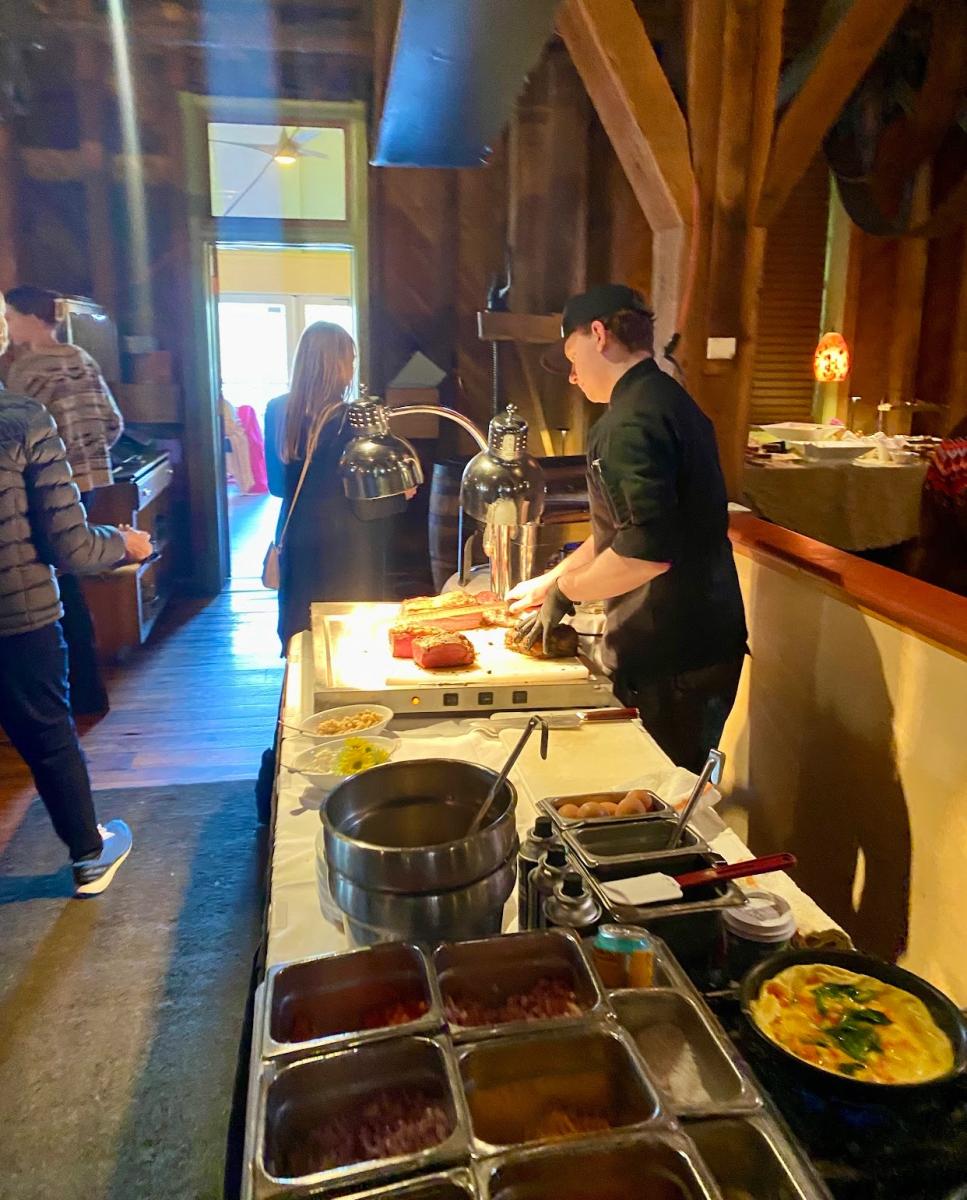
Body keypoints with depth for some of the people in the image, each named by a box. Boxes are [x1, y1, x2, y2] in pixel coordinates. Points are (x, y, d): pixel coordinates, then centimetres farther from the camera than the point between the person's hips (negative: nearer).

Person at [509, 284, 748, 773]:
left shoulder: (631, 420, -18)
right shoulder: (671, 402, 13)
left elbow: (645, 552, -27)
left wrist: (565, 591, -11)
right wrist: (551, 580, 21)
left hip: (673, 662, -9)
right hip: (706, 641, 9)